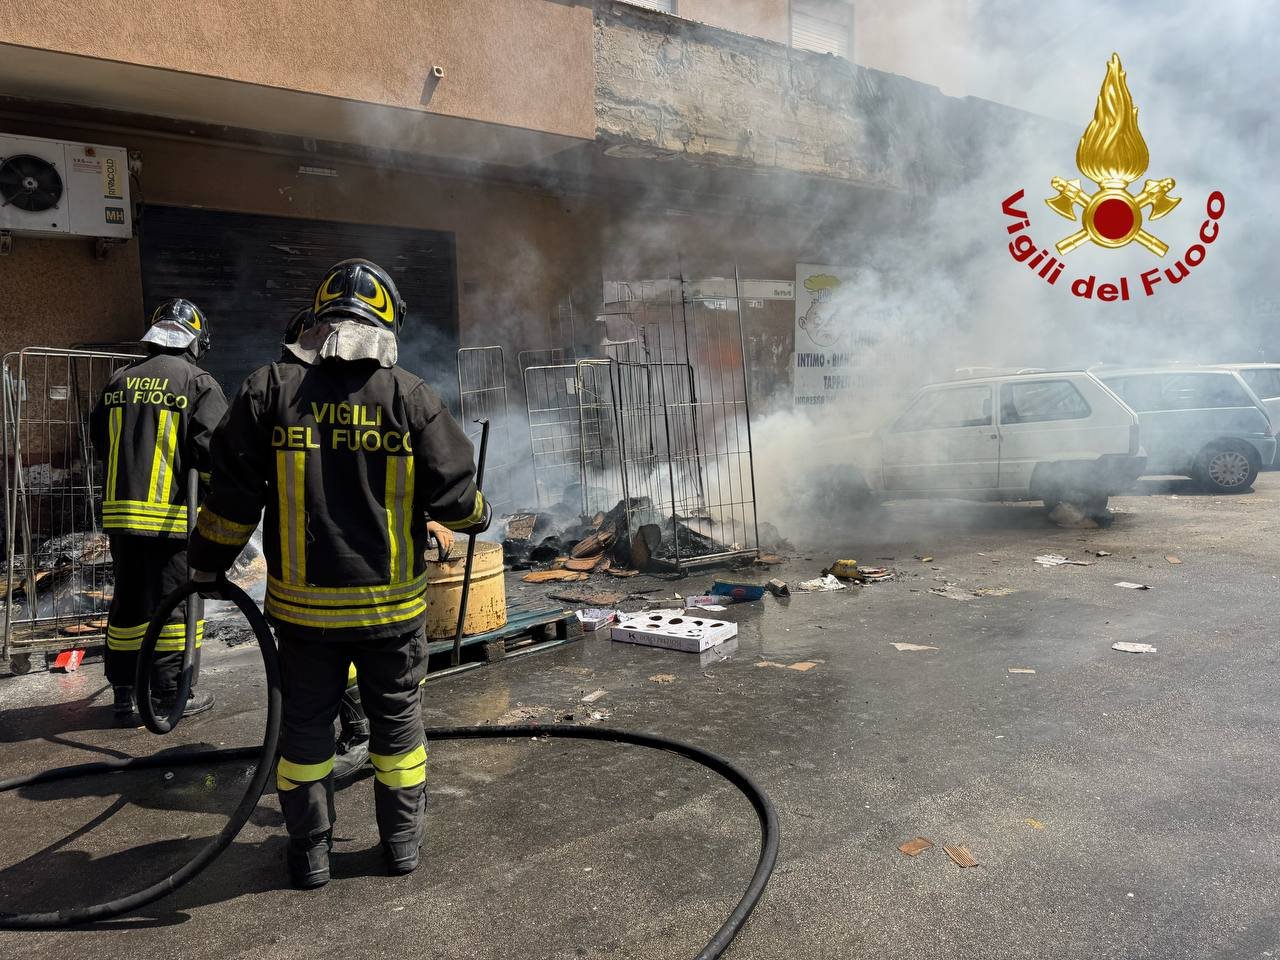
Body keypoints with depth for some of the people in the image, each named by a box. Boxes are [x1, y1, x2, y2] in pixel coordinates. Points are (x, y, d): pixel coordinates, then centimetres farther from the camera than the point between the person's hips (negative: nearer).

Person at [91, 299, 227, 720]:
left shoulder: (119, 380, 11)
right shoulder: (197, 382, -7)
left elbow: (99, 438, 18)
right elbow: (211, 448, -15)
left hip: (119, 510, 6)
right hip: (173, 514, -6)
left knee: (128, 601, 15)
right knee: (175, 604, 3)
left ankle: (123, 693, 23)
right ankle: (174, 695, 10)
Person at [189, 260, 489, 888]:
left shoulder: (269, 390, -5)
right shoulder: (411, 396, -7)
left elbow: (234, 495, -2)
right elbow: (453, 492, -5)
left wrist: (208, 564, 12)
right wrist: (477, 516, 18)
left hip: (303, 602, 1)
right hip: (392, 601, 0)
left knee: (305, 722, 16)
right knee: (397, 718, 15)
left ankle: (310, 852, 27)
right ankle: (401, 842, 28)